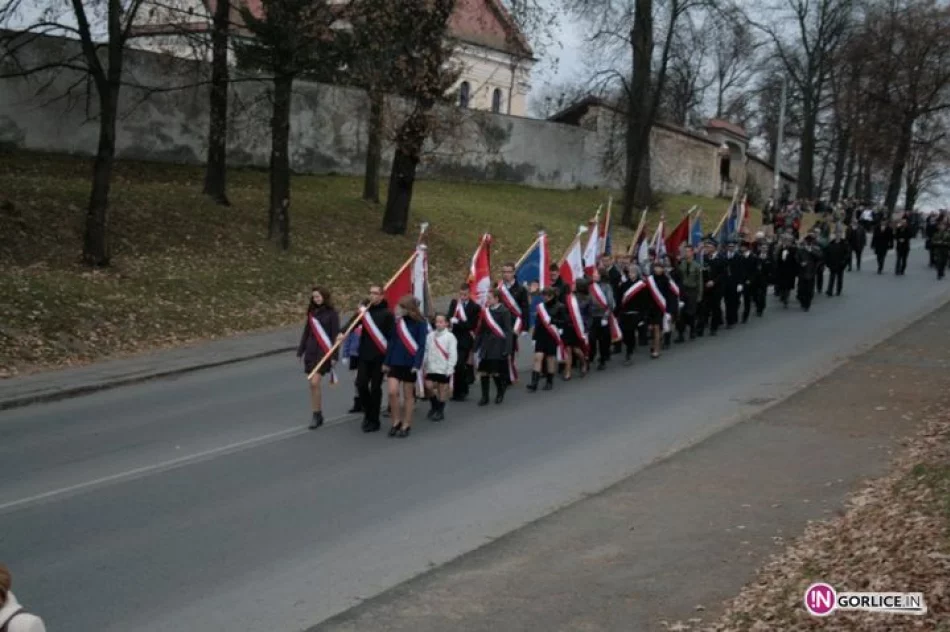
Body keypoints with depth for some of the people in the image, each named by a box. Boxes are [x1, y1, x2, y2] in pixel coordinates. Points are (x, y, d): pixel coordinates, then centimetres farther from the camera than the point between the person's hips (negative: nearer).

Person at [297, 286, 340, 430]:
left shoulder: (332, 313, -6)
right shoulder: (312, 312, 11)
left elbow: (335, 335, -7)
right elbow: (306, 332, 17)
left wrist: (334, 356, -12)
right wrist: (300, 351, 16)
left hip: (324, 352, -6)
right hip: (311, 351, 6)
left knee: (315, 383, -16)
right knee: (313, 385, 7)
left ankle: (316, 415, -8)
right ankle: (317, 414, 17)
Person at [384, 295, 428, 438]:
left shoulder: (420, 323, -8)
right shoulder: (398, 321, 5)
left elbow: (421, 345, -10)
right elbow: (392, 341, 10)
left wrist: (417, 364, -18)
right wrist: (387, 362, 9)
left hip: (410, 363, -3)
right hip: (395, 362, 3)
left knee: (408, 395, 6)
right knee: (392, 392, -8)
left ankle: (406, 425, 15)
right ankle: (396, 421, 9)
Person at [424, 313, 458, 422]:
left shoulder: (450, 337, -9)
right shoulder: (430, 335, 3)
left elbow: (453, 354, -10)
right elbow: (426, 351, 7)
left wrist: (449, 369, -13)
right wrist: (425, 366, 6)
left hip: (444, 369, -3)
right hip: (431, 368, 3)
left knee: (442, 390, 6)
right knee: (429, 386, 0)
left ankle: (440, 411, 19)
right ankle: (434, 406, 23)